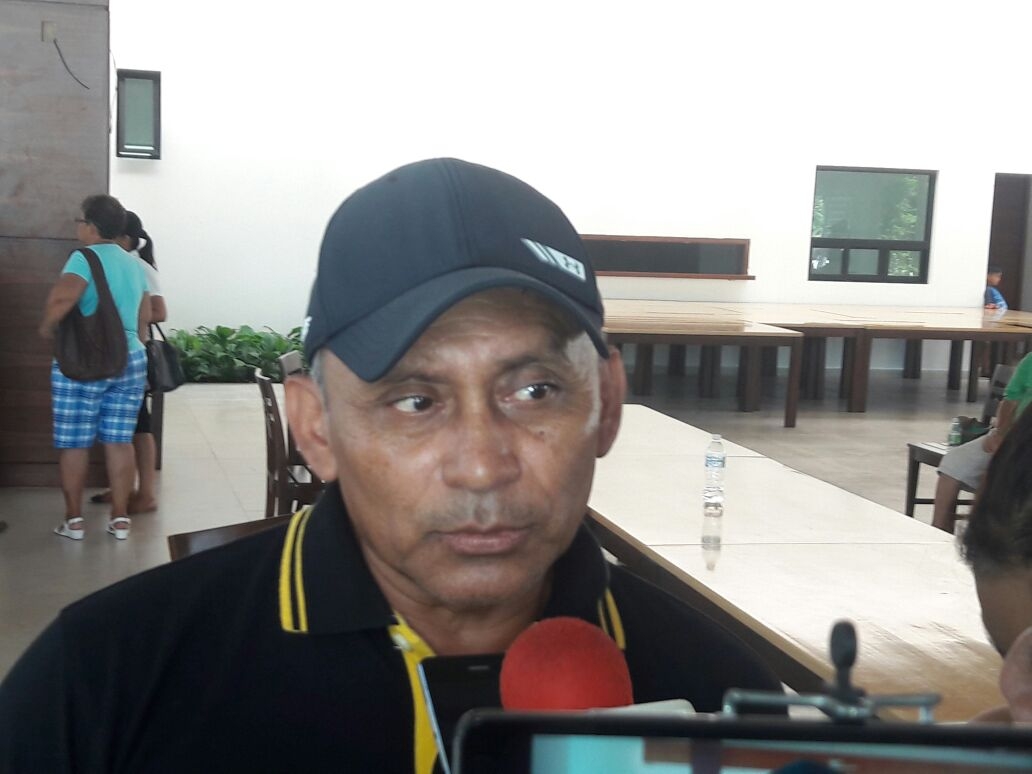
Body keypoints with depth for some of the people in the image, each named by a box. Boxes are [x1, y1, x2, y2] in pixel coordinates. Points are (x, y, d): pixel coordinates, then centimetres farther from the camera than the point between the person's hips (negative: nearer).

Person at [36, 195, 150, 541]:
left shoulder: (85, 257, -10)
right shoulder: (134, 264, 12)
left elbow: (62, 296, -27)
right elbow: (144, 319, 17)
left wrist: (46, 327, -11)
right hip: (131, 359, 6)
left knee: (74, 443, 4)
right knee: (119, 441, 7)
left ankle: (73, 519, 9)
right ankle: (120, 517, 9)